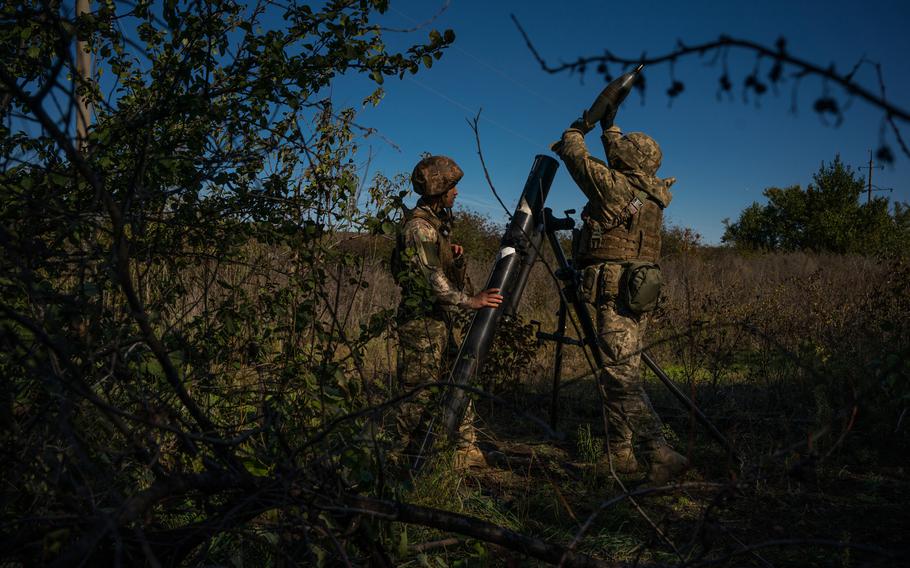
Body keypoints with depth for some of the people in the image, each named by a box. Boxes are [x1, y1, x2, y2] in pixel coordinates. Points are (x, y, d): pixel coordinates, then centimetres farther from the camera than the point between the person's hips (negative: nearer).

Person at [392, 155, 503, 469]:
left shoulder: (438, 221, 15)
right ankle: (411, 455, 9)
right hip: (422, 320, -10)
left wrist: (455, 256, 3)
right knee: (421, 390, -2)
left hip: (443, 319, 10)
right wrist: (469, 300, -31)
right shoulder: (419, 226, -16)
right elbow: (432, 278, -25)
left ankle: (467, 449, 19)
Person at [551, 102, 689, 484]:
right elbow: (622, 165, 30)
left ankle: (661, 454, -14)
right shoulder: (653, 195, 12)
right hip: (640, 293, 9)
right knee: (621, 371, 15)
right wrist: (609, 127, 35)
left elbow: (576, 158, -1)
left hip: (615, 294, -9)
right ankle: (619, 454, 23)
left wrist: (577, 130, 19)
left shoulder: (614, 187, -12)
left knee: (621, 376, -9)